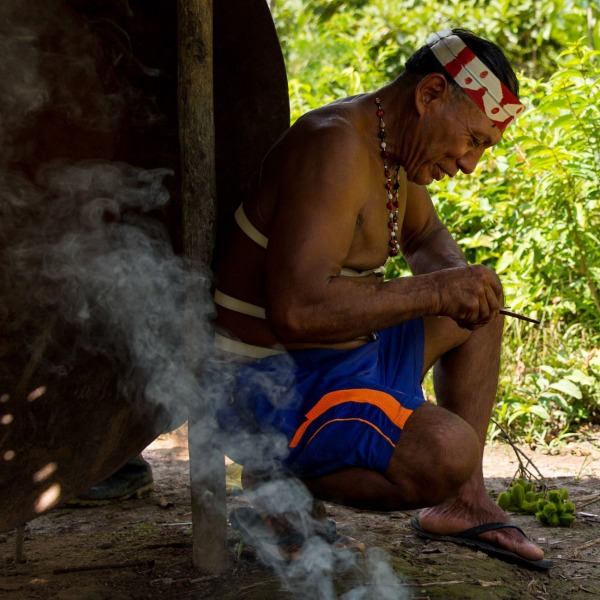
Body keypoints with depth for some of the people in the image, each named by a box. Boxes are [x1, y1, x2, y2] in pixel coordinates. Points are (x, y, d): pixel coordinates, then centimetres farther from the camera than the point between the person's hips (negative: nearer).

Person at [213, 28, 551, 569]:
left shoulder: (396, 143, 7)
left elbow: (426, 237, 28)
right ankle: (281, 480, -6)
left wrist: (457, 275, 3)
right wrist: (434, 290, -25)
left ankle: (464, 501, 21)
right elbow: (298, 310, -35)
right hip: (275, 390, -11)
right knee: (447, 451, -30)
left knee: (479, 306, 21)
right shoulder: (335, 148, -25)